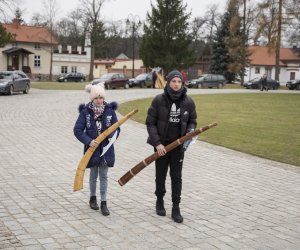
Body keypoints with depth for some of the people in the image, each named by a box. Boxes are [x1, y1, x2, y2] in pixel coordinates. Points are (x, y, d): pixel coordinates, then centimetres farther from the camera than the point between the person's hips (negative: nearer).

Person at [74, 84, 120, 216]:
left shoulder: (109, 110, -5)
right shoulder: (85, 111, -9)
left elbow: (116, 127, 3)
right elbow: (77, 130, -7)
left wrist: (112, 137, -17)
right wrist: (88, 141, -20)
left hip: (106, 148, 1)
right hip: (92, 148, 0)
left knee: (103, 176, 5)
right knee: (93, 174, 15)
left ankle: (103, 203, 10)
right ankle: (93, 198, 34)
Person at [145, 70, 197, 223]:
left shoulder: (188, 102, -3)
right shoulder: (158, 100, -10)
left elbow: (192, 121, 10)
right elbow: (150, 123, -8)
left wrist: (190, 132, -12)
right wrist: (157, 143, -16)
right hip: (161, 145, -1)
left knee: (176, 177, 3)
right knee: (160, 175, 13)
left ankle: (176, 209, 12)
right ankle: (159, 202, 35)